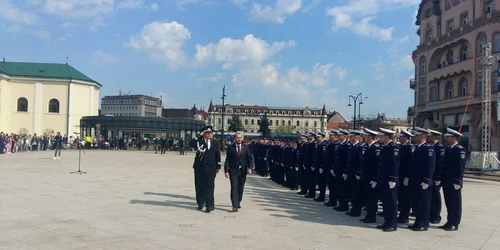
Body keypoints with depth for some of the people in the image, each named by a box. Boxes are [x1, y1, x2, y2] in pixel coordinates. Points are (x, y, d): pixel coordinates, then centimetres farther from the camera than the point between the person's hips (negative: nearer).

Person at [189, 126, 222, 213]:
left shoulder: (215, 143, 7)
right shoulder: (199, 141, 1)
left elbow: (218, 155, 11)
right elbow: (191, 144, -19)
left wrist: (218, 166, 8)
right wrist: (199, 136, -16)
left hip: (210, 168, 0)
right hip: (199, 167, 0)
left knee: (209, 186, -4)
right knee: (199, 186, 8)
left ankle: (210, 205, -1)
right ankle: (200, 203, 22)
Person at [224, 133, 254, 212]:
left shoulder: (246, 148, 7)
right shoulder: (230, 148, 1)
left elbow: (250, 158, 3)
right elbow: (227, 160, -1)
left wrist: (250, 167, -12)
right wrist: (226, 171, -9)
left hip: (243, 171, 3)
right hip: (233, 171, -2)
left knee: (240, 188, 11)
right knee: (234, 188, -8)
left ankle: (238, 203, 29)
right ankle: (235, 206, -8)